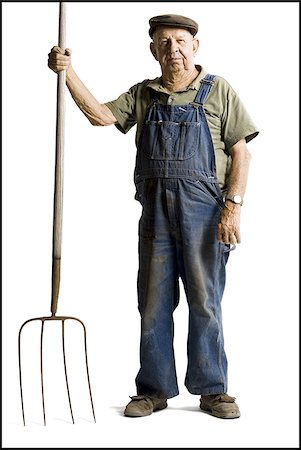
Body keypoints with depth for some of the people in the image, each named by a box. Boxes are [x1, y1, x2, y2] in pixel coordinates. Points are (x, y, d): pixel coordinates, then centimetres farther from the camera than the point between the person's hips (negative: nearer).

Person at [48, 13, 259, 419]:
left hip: (204, 209, -3)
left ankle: (212, 390, 13)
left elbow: (241, 153, 0)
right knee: (153, 303, 6)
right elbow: (101, 115, 0)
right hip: (155, 211, 3)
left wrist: (233, 206, -10)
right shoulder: (143, 95, 13)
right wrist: (68, 73, -11)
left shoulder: (218, 91, 4)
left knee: (205, 302, 1)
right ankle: (155, 390, 17)